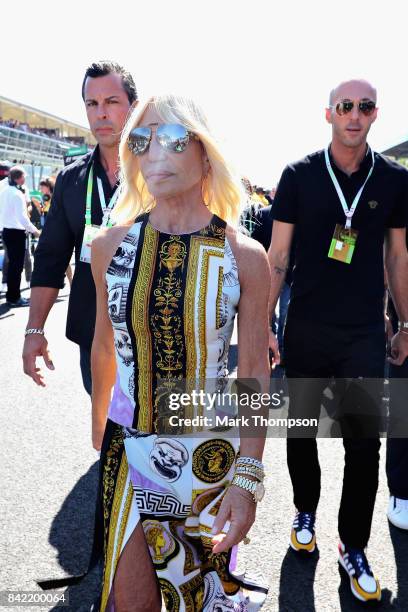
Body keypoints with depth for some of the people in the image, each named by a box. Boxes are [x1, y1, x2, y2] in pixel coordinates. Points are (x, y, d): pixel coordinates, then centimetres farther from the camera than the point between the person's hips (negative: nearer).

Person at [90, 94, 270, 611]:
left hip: (212, 449, -1)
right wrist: (98, 423, 19)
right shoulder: (110, 246, -5)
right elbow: (105, 344, 8)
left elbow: (254, 371, -9)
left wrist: (248, 479, -12)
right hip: (128, 447, 2)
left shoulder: (244, 255, -12)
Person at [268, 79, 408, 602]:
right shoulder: (299, 175, -3)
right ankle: (306, 511, 39)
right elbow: (278, 254, -2)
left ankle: (353, 547, 22)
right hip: (306, 329, -1)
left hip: (365, 333, 1)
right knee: (301, 430, 13)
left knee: (365, 441, 4)